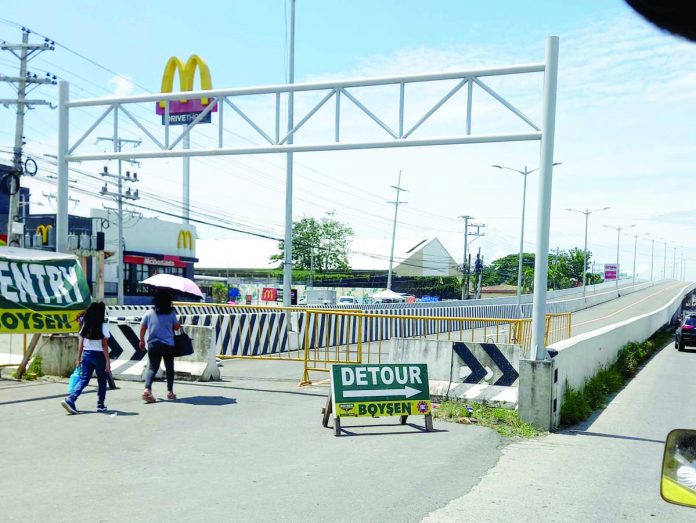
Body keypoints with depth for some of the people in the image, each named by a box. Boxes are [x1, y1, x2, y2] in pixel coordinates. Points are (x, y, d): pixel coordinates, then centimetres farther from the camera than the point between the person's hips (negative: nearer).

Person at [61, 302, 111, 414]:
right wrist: (108, 361, -9)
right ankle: (100, 405, 18)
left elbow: (81, 343, 6)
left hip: (86, 354, 4)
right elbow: (104, 345, -12)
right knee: (102, 381, 12)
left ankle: (70, 400, -11)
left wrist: (78, 358, 13)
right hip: (99, 355, -4)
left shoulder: (85, 324, 4)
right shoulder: (103, 326, -10)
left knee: (83, 379, 6)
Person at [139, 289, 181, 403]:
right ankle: (170, 391, 21)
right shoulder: (171, 314, -6)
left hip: (153, 345, 1)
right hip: (168, 345, -1)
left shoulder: (149, 313, -2)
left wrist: (142, 340, 16)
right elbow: (176, 327, 4)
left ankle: (147, 389, -17)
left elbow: (142, 328, 3)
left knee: (153, 367, 5)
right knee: (169, 368, 15)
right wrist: (179, 324, 26)